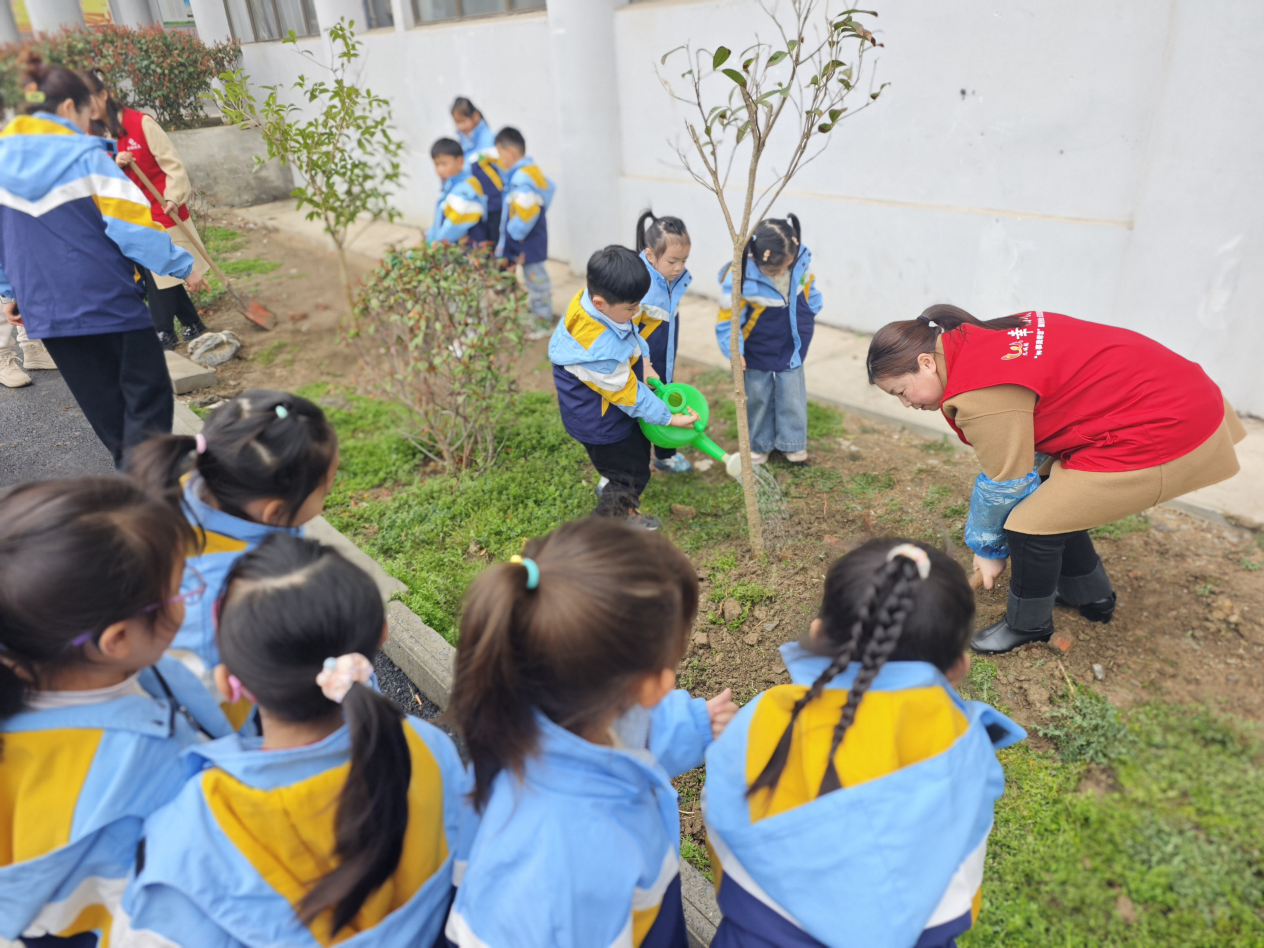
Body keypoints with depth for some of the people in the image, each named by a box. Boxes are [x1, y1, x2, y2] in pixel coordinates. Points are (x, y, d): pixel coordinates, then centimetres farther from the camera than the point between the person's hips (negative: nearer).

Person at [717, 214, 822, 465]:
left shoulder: (801, 260, -16)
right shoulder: (739, 278, -30)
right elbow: (729, 316, -20)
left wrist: (810, 316, 14)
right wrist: (734, 350, -22)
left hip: (792, 345, 3)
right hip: (757, 350, -3)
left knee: (792, 394, 12)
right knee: (758, 397, 12)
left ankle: (793, 442, 31)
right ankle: (759, 444, 32)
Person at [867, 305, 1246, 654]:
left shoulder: (982, 393, -25)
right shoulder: (976, 342, 3)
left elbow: (1005, 484, -13)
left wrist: (988, 549, 5)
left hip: (1164, 435, -10)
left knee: (1032, 525, -6)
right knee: (1053, 499, 19)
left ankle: (1028, 625, 18)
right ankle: (1091, 596, 39)